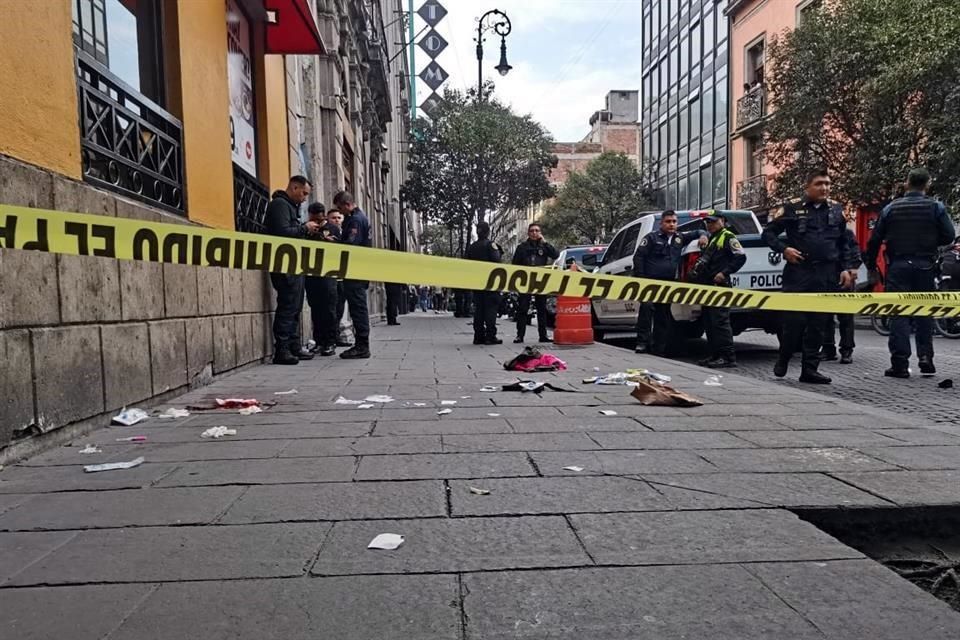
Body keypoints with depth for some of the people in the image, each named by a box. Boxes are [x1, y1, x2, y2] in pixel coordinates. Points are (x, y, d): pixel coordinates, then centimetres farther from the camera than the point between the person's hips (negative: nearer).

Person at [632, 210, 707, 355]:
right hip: (650, 282, -5)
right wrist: (640, 279, -11)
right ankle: (642, 342, -21)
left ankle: (658, 348, 14)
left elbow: (696, 233, 31)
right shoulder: (652, 237, 2)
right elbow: (638, 257, -3)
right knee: (647, 307, -27)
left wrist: (703, 235, 6)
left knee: (663, 317, 7)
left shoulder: (680, 238, 16)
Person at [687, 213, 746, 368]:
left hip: (719, 286, -10)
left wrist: (724, 273, -18)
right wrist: (696, 271, 15)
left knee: (720, 322, -13)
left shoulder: (728, 237, -3)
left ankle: (729, 357, -11)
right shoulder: (711, 239, 25)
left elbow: (741, 257, -13)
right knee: (709, 323, 10)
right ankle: (715, 355, 15)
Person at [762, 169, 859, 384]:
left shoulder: (836, 210, 13)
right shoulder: (793, 208, 1)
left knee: (817, 323, 5)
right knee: (794, 319, -6)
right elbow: (768, 232, 5)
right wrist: (783, 249, -10)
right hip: (798, 272, -4)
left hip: (826, 276, 4)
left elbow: (844, 244, 19)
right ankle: (783, 358, 18)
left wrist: (846, 268, 9)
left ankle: (809, 368, 11)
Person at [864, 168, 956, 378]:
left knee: (899, 314, -1)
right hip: (925, 266, 0)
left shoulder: (891, 208, 2)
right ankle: (925, 357, 9)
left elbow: (875, 240, 2)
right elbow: (949, 236, -2)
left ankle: (900, 364, -4)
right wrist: (931, 242, 18)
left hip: (898, 266, 0)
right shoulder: (936, 207, 0)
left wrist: (871, 265, 12)